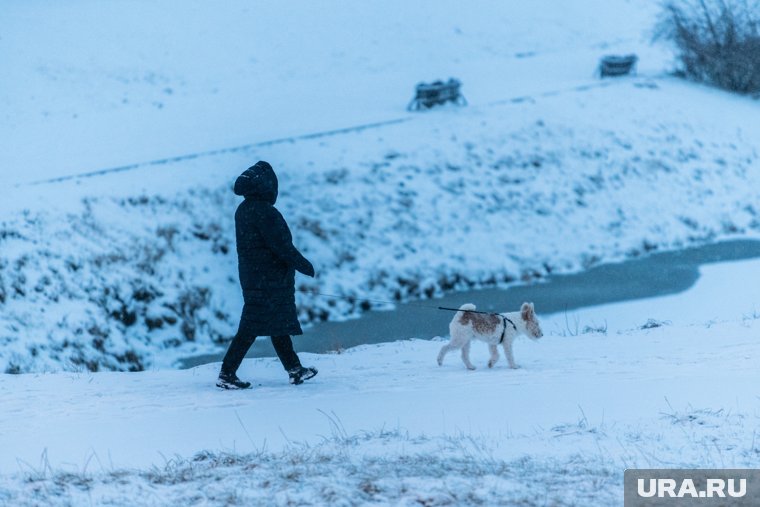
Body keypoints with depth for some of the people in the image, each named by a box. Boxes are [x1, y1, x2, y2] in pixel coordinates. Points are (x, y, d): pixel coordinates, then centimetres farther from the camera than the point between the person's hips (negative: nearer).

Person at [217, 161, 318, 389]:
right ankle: (227, 374, -4)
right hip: (270, 280, -9)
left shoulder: (243, 210, 8)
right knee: (252, 327, -5)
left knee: (280, 324, 16)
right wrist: (303, 265, -7)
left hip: (251, 275, 9)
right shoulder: (265, 212, -20)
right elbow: (281, 245, -20)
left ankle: (295, 369, 24)